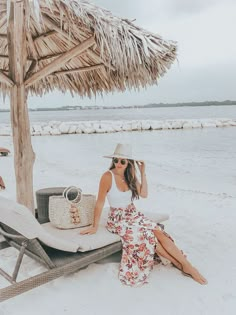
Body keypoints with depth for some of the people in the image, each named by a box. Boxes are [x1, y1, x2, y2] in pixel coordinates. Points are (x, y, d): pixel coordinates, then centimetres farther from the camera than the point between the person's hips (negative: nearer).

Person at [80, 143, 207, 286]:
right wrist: (95, 226, -12)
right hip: (118, 219, -5)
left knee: (158, 232, -18)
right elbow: (100, 202, -15)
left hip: (134, 215, 5)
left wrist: (143, 173, -5)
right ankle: (178, 264, -8)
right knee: (147, 236, -23)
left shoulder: (130, 175, 1)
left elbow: (144, 194, 3)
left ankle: (187, 265, -12)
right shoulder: (108, 176, -18)